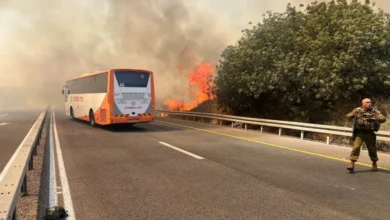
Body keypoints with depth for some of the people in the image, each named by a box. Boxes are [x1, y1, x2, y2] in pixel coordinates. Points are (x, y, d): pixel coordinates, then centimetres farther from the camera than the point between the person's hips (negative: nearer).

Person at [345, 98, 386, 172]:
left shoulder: (374, 111, -2)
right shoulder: (358, 110, 0)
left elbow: (383, 119, -6)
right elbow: (348, 116, 3)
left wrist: (377, 118, -28)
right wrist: (353, 114, -19)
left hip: (370, 134, 1)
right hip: (360, 133, 0)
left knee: (372, 149, 12)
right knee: (356, 147, -12)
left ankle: (374, 164, 33)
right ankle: (352, 164, -9)